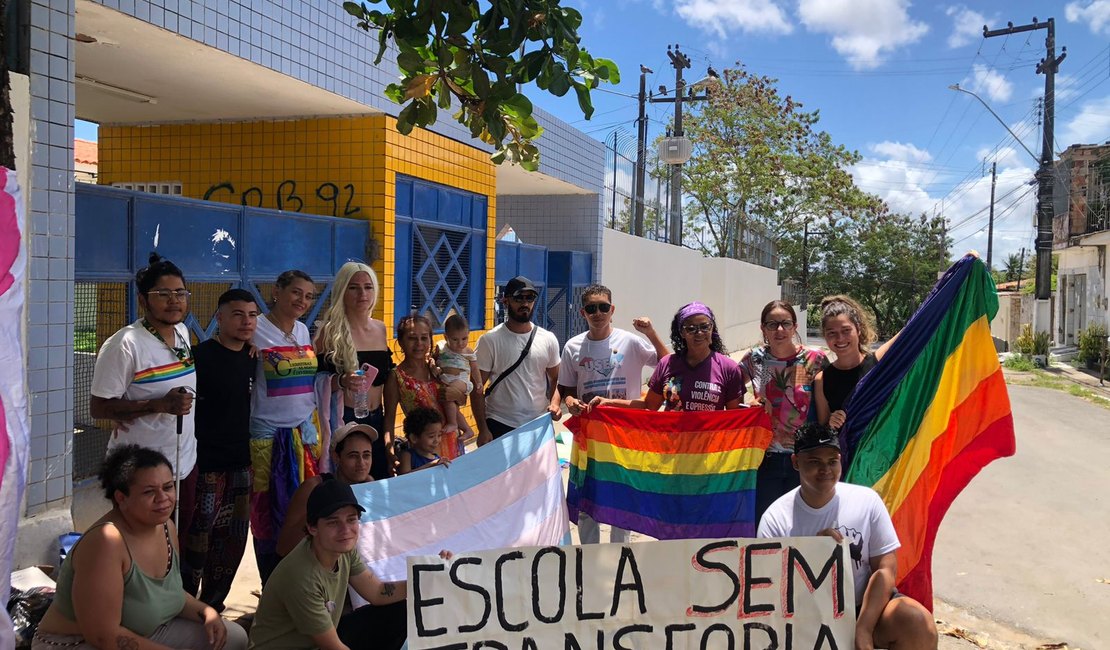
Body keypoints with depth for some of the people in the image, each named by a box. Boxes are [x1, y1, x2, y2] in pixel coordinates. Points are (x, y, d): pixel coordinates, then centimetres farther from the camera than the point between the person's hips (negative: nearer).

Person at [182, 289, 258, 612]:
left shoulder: (251, 359, 8)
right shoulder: (202, 356, -11)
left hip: (241, 464, 7)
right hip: (207, 464, -6)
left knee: (233, 538, 13)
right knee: (197, 537, -1)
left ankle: (212, 606, 28)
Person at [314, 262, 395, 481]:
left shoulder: (380, 328, 8)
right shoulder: (331, 331, -9)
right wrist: (342, 381, -29)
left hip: (376, 419, 5)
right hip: (344, 418, -5)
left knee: (381, 479, 9)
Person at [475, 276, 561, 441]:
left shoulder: (549, 339, 4)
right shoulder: (489, 340, -5)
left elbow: (555, 378, 14)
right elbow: (477, 387, -4)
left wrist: (555, 402, -7)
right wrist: (482, 429, -9)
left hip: (539, 425, 3)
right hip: (499, 426, -3)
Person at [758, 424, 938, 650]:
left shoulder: (866, 501, -3)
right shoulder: (775, 518, -6)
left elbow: (885, 570, -5)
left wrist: (863, 630, -16)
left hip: (863, 607, 1)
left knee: (917, 623, -26)